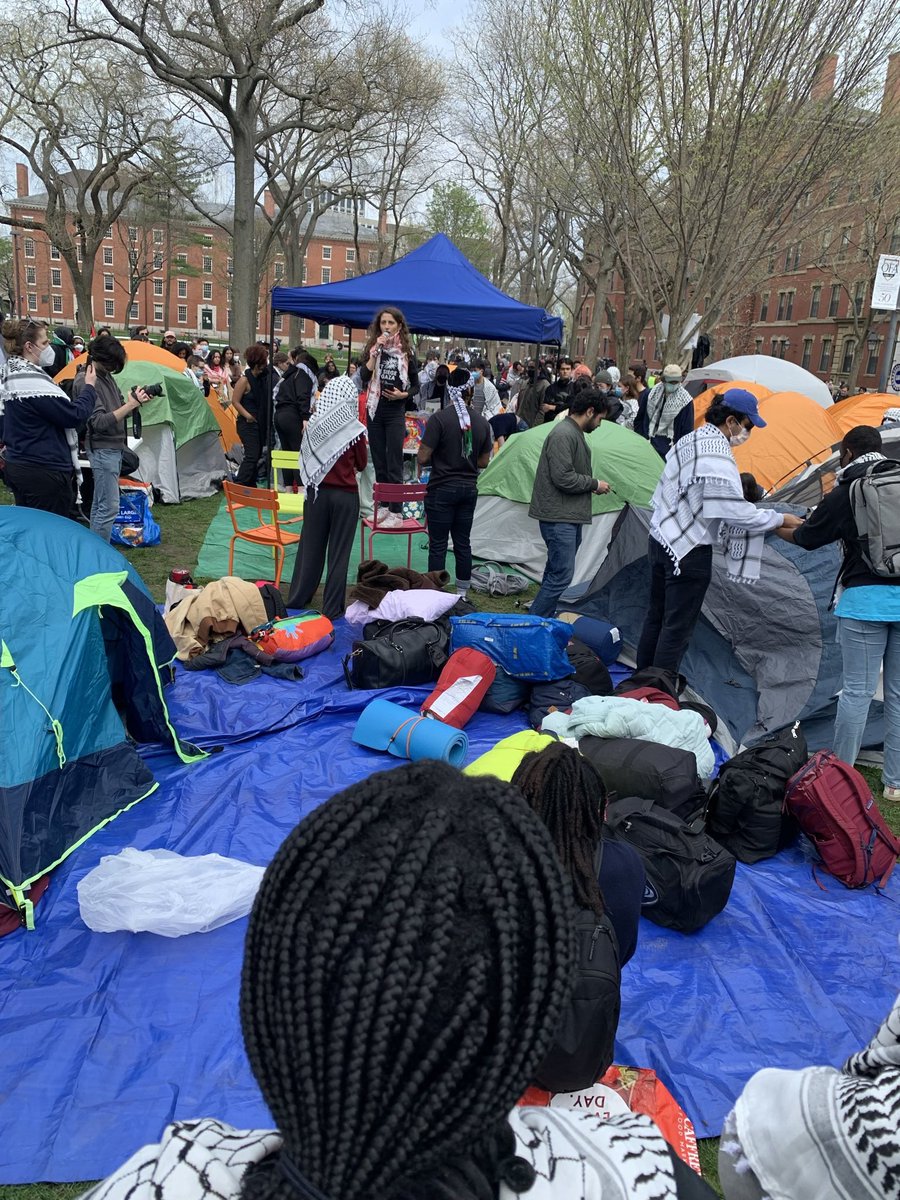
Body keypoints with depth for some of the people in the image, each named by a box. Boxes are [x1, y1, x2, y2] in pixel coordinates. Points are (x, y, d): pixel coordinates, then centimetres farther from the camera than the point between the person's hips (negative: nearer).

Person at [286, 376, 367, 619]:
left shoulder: (313, 425, -4)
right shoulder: (354, 429, -11)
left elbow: (306, 458, 9)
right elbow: (361, 464, 2)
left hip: (317, 491, 3)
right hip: (345, 494, -3)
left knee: (310, 546, 13)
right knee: (339, 552, 5)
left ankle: (297, 599, 22)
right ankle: (332, 608, 10)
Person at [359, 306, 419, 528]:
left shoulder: (406, 352, 2)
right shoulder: (373, 348, 6)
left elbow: (416, 385, 7)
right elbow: (364, 376, -10)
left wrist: (403, 394, -12)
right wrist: (376, 351, -15)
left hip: (395, 412, -3)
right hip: (374, 410, 3)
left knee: (394, 463, -5)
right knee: (379, 462, 9)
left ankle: (396, 513, -4)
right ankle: (384, 506, 18)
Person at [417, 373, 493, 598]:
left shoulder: (439, 419, -14)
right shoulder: (482, 423, 1)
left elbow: (423, 458, -14)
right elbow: (483, 462, 7)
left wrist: (438, 460, 7)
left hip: (442, 489, -4)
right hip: (469, 489, 5)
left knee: (438, 546, 3)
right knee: (463, 543, 13)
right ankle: (462, 594, 21)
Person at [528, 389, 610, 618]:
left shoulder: (575, 433, 16)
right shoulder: (563, 434, -17)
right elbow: (563, 478, -23)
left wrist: (592, 484, 9)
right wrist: (594, 484, -10)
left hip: (570, 516, 11)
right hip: (558, 517, -11)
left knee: (556, 572, 16)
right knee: (561, 575, -11)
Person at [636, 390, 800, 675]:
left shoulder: (690, 440, 7)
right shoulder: (717, 457, -22)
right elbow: (737, 512, -22)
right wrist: (781, 519, -10)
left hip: (661, 540, 10)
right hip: (690, 551, -10)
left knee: (656, 617, 19)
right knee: (677, 629, 0)